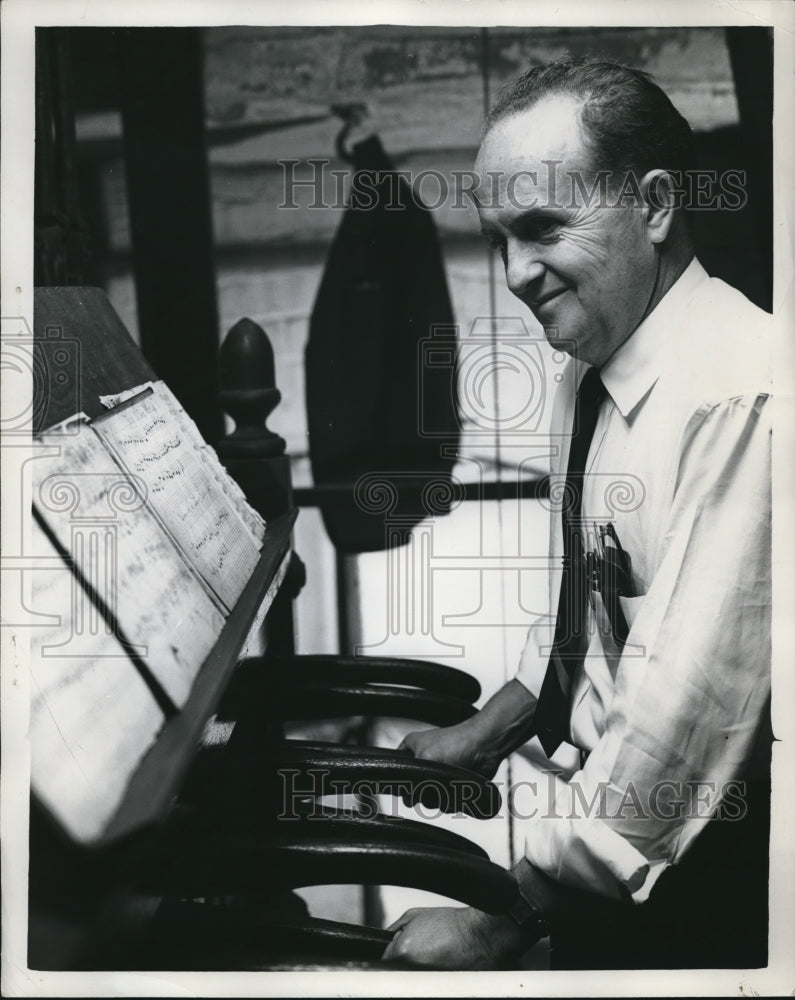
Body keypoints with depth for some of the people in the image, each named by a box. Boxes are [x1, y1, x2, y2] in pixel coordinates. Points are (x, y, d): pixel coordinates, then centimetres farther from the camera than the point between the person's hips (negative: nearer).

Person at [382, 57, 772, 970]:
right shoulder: (590, 366, 1)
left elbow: (685, 704, -29)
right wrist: (484, 735, 11)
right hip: (607, 820, 7)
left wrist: (504, 927, -22)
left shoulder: (742, 396, -27)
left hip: (707, 861, -7)